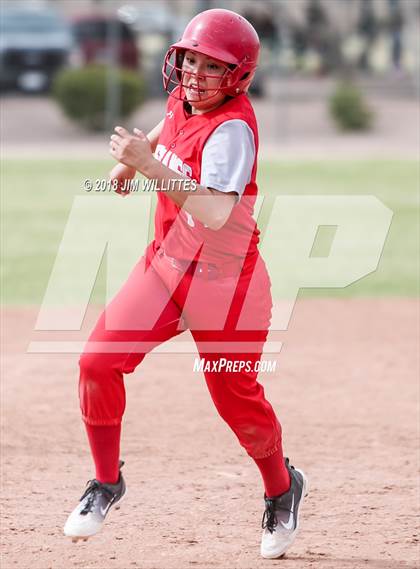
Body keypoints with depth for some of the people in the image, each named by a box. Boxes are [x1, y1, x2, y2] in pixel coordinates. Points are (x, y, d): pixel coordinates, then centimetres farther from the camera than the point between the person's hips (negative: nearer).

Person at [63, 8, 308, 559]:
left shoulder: (232, 129, -24)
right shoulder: (182, 101, 0)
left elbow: (215, 213, -38)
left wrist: (153, 166, -39)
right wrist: (132, 158, 15)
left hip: (224, 284, -7)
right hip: (164, 266, 7)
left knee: (238, 401, 5)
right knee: (98, 363, -7)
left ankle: (282, 490, 34)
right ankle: (106, 483, 12)